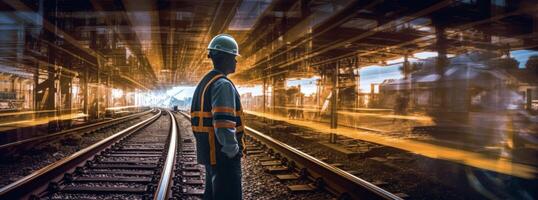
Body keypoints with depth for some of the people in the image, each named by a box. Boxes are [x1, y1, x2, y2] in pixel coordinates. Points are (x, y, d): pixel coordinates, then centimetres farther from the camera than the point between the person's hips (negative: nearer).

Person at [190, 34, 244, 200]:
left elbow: (199, 119, 17)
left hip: (209, 151, 10)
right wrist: (233, 152, -16)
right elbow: (224, 124, -27)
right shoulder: (223, 84, -17)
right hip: (223, 154, -10)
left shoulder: (204, 83, 14)